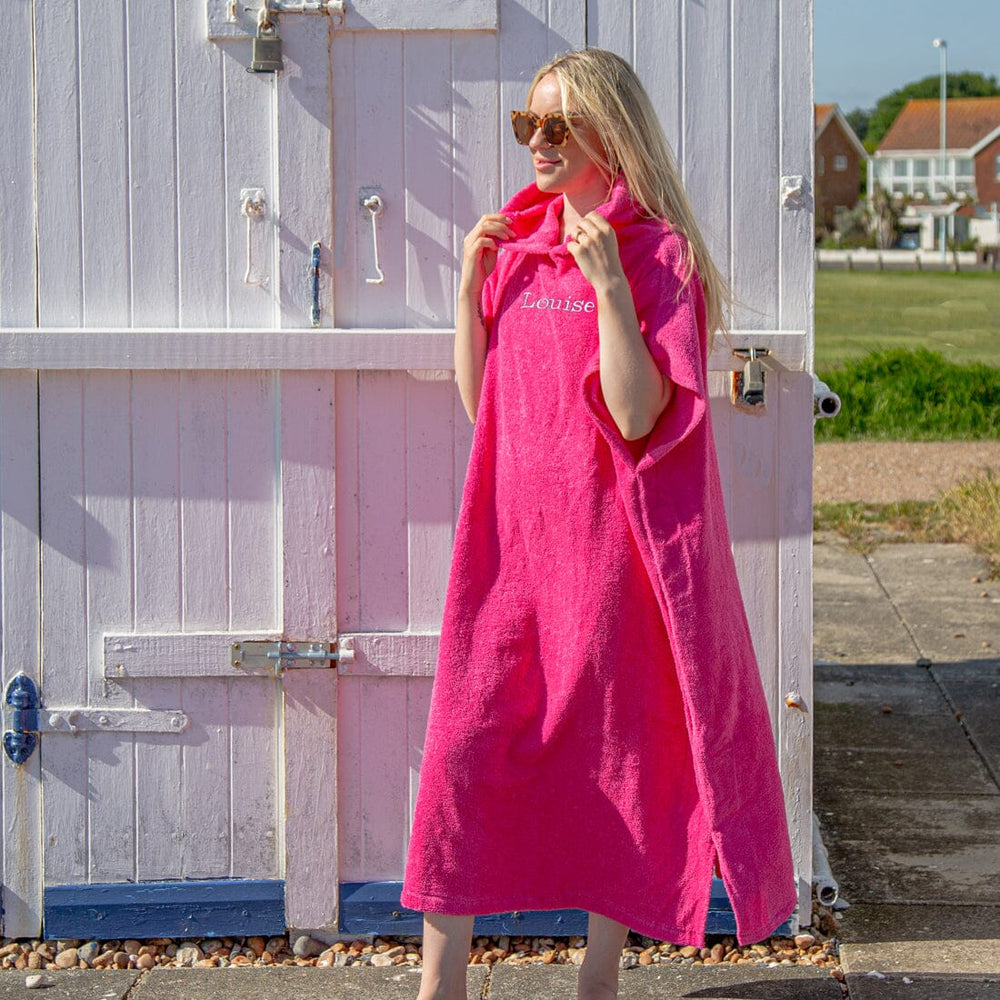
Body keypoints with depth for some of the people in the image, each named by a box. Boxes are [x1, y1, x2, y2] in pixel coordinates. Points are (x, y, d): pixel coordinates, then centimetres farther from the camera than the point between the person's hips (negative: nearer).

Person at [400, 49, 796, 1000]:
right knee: (461, 750, 0)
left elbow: (639, 415, -17)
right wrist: (472, 282, 1)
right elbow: (479, 402, 10)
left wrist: (607, 282, -22)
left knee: (616, 756, 6)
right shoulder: (514, 244, 11)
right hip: (509, 539, 5)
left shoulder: (656, 251, -7)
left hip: (605, 545, -5)